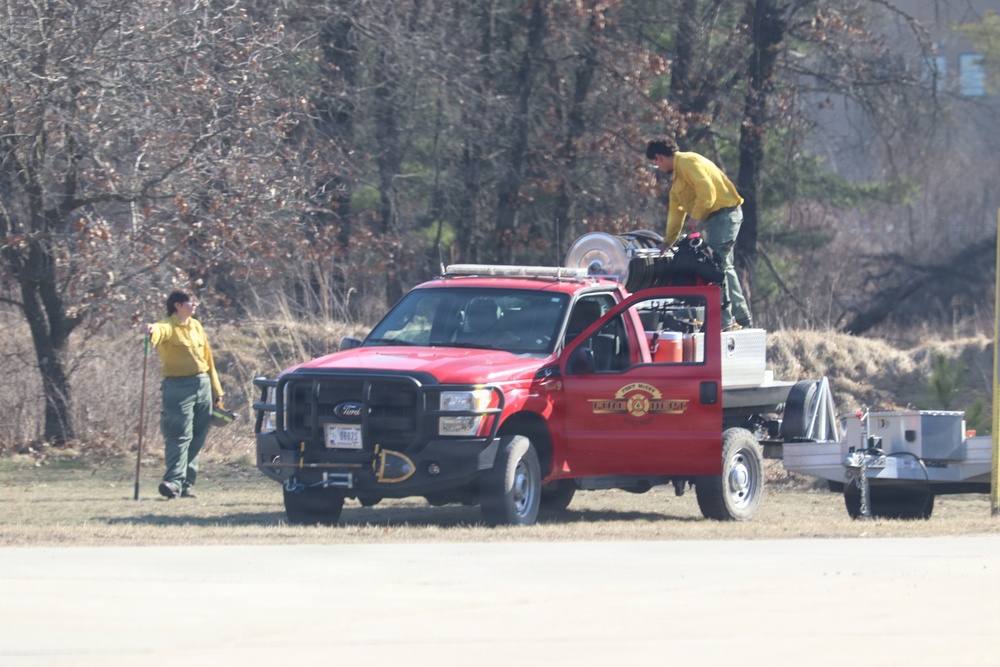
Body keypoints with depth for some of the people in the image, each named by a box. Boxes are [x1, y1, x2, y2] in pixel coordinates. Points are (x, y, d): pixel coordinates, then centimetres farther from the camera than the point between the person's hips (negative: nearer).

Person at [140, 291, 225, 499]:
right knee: (180, 436, -16)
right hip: (178, 386, -7)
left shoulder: (196, 326, 16)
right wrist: (151, 330, -58)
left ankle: (187, 484, 14)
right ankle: (174, 481, -23)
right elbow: (160, 330, -32)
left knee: (197, 438, 7)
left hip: (203, 386, 7)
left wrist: (216, 392, 21)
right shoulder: (169, 327, -6)